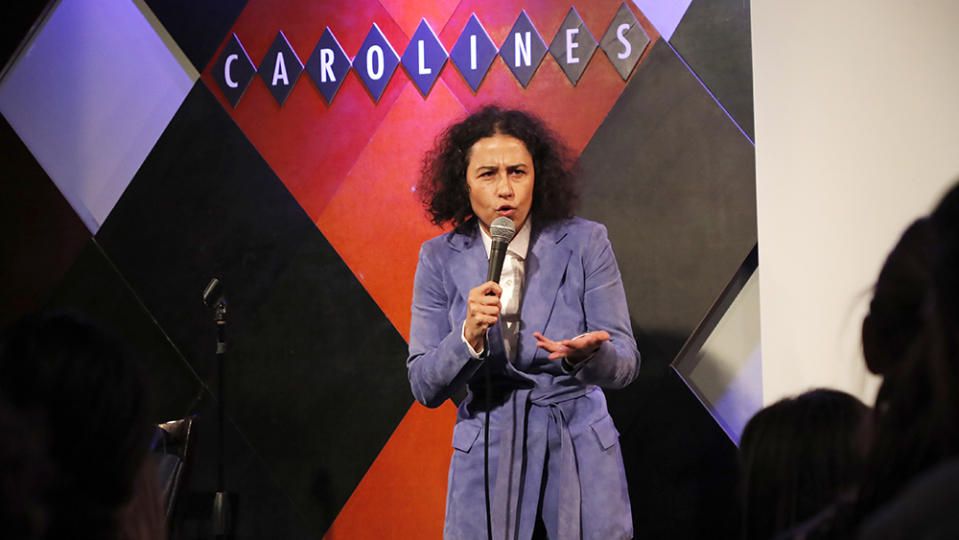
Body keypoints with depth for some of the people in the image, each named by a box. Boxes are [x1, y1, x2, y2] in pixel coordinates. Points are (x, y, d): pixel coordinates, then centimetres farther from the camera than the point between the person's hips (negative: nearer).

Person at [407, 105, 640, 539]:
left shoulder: (585, 243, -5)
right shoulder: (440, 258, -1)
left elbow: (625, 364, -8)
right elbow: (425, 388, -5)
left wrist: (587, 355, -30)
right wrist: (469, 336, -23)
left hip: (579, 457, 0)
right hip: (486, 459, 0)